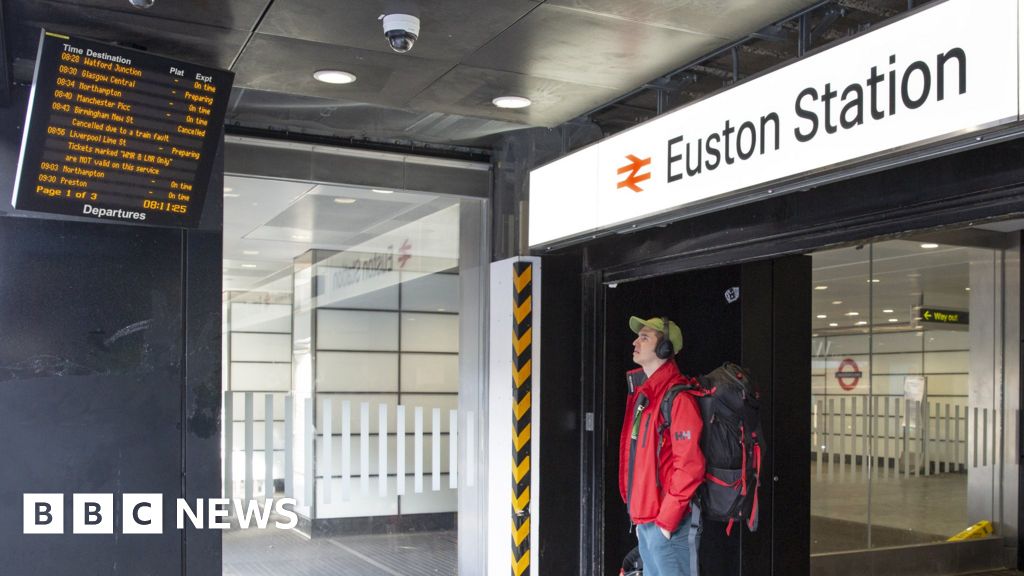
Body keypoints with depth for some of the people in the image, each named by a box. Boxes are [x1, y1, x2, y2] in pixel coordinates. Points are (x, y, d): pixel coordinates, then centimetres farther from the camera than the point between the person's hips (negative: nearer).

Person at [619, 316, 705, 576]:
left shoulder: (678, 397, -15)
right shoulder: (640, 392, 13)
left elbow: (690, 465, -20)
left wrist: (667, 518, -18)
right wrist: (639, 514, 15)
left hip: (668, 522, -9)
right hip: (644, 517, 9)